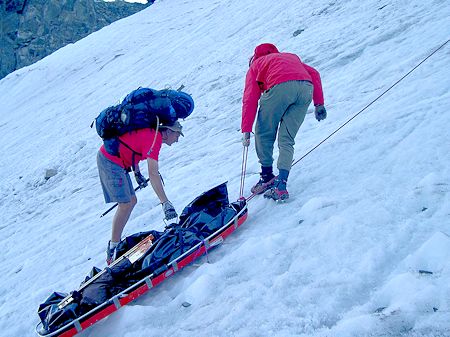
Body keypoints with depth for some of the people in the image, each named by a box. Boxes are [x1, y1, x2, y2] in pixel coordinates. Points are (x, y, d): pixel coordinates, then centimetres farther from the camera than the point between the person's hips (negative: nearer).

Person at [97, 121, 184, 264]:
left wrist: (137, 173, 20)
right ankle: (113, 251, -9)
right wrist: (165, 202, -33)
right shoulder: (155, 138, -20)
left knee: (132, 201, 10)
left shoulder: (151, 131, 9)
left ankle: (115, 242, 15)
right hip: (110, 162, -10)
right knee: (125, 205, -13)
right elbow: (153, 174, -30)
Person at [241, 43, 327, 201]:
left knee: (263, 134, 17)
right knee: (286, 140, 9)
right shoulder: (291, 57, 42)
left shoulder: (255, 65, 30)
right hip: (306, 88, 4)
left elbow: (250, 99, 18)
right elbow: (314, 74, 25)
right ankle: (281, 185, -4)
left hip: (280, 87, -4)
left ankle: (267, 177, 18)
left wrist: (246, 131, 15)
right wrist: (319, 104, 23)